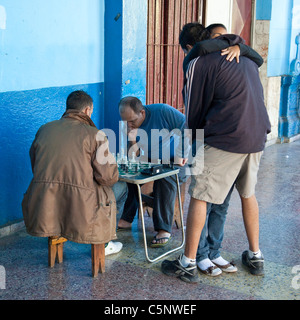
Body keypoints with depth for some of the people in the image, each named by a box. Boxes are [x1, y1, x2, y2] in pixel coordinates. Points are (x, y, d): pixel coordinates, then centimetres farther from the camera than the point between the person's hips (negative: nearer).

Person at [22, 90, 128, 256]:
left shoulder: (44, 129, 10)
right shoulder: (95, 134, -5)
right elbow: (108, 177, -8)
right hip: (80, 210, -6)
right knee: (121, 187, 22)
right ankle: (102, 243, 27)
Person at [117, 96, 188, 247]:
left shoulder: (163, 111, -18)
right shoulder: (129, 125, -3)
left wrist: (181, 155, -18)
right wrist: (133, 141, -26)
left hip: (175, 162, -5)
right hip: (151, 161, 6)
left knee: (165, 178, -34)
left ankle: (164, 229, -29)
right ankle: (126, 219, -6)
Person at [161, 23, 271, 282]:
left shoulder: (200, 63, -2)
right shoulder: (248, 61, 19)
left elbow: (195, 110, 2)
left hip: (225, 139, -7)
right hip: (257, 138, 8)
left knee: (199, 196, 2)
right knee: (248, 193, 22)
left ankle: (188, 264, 9)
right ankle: (255, 257, 30)